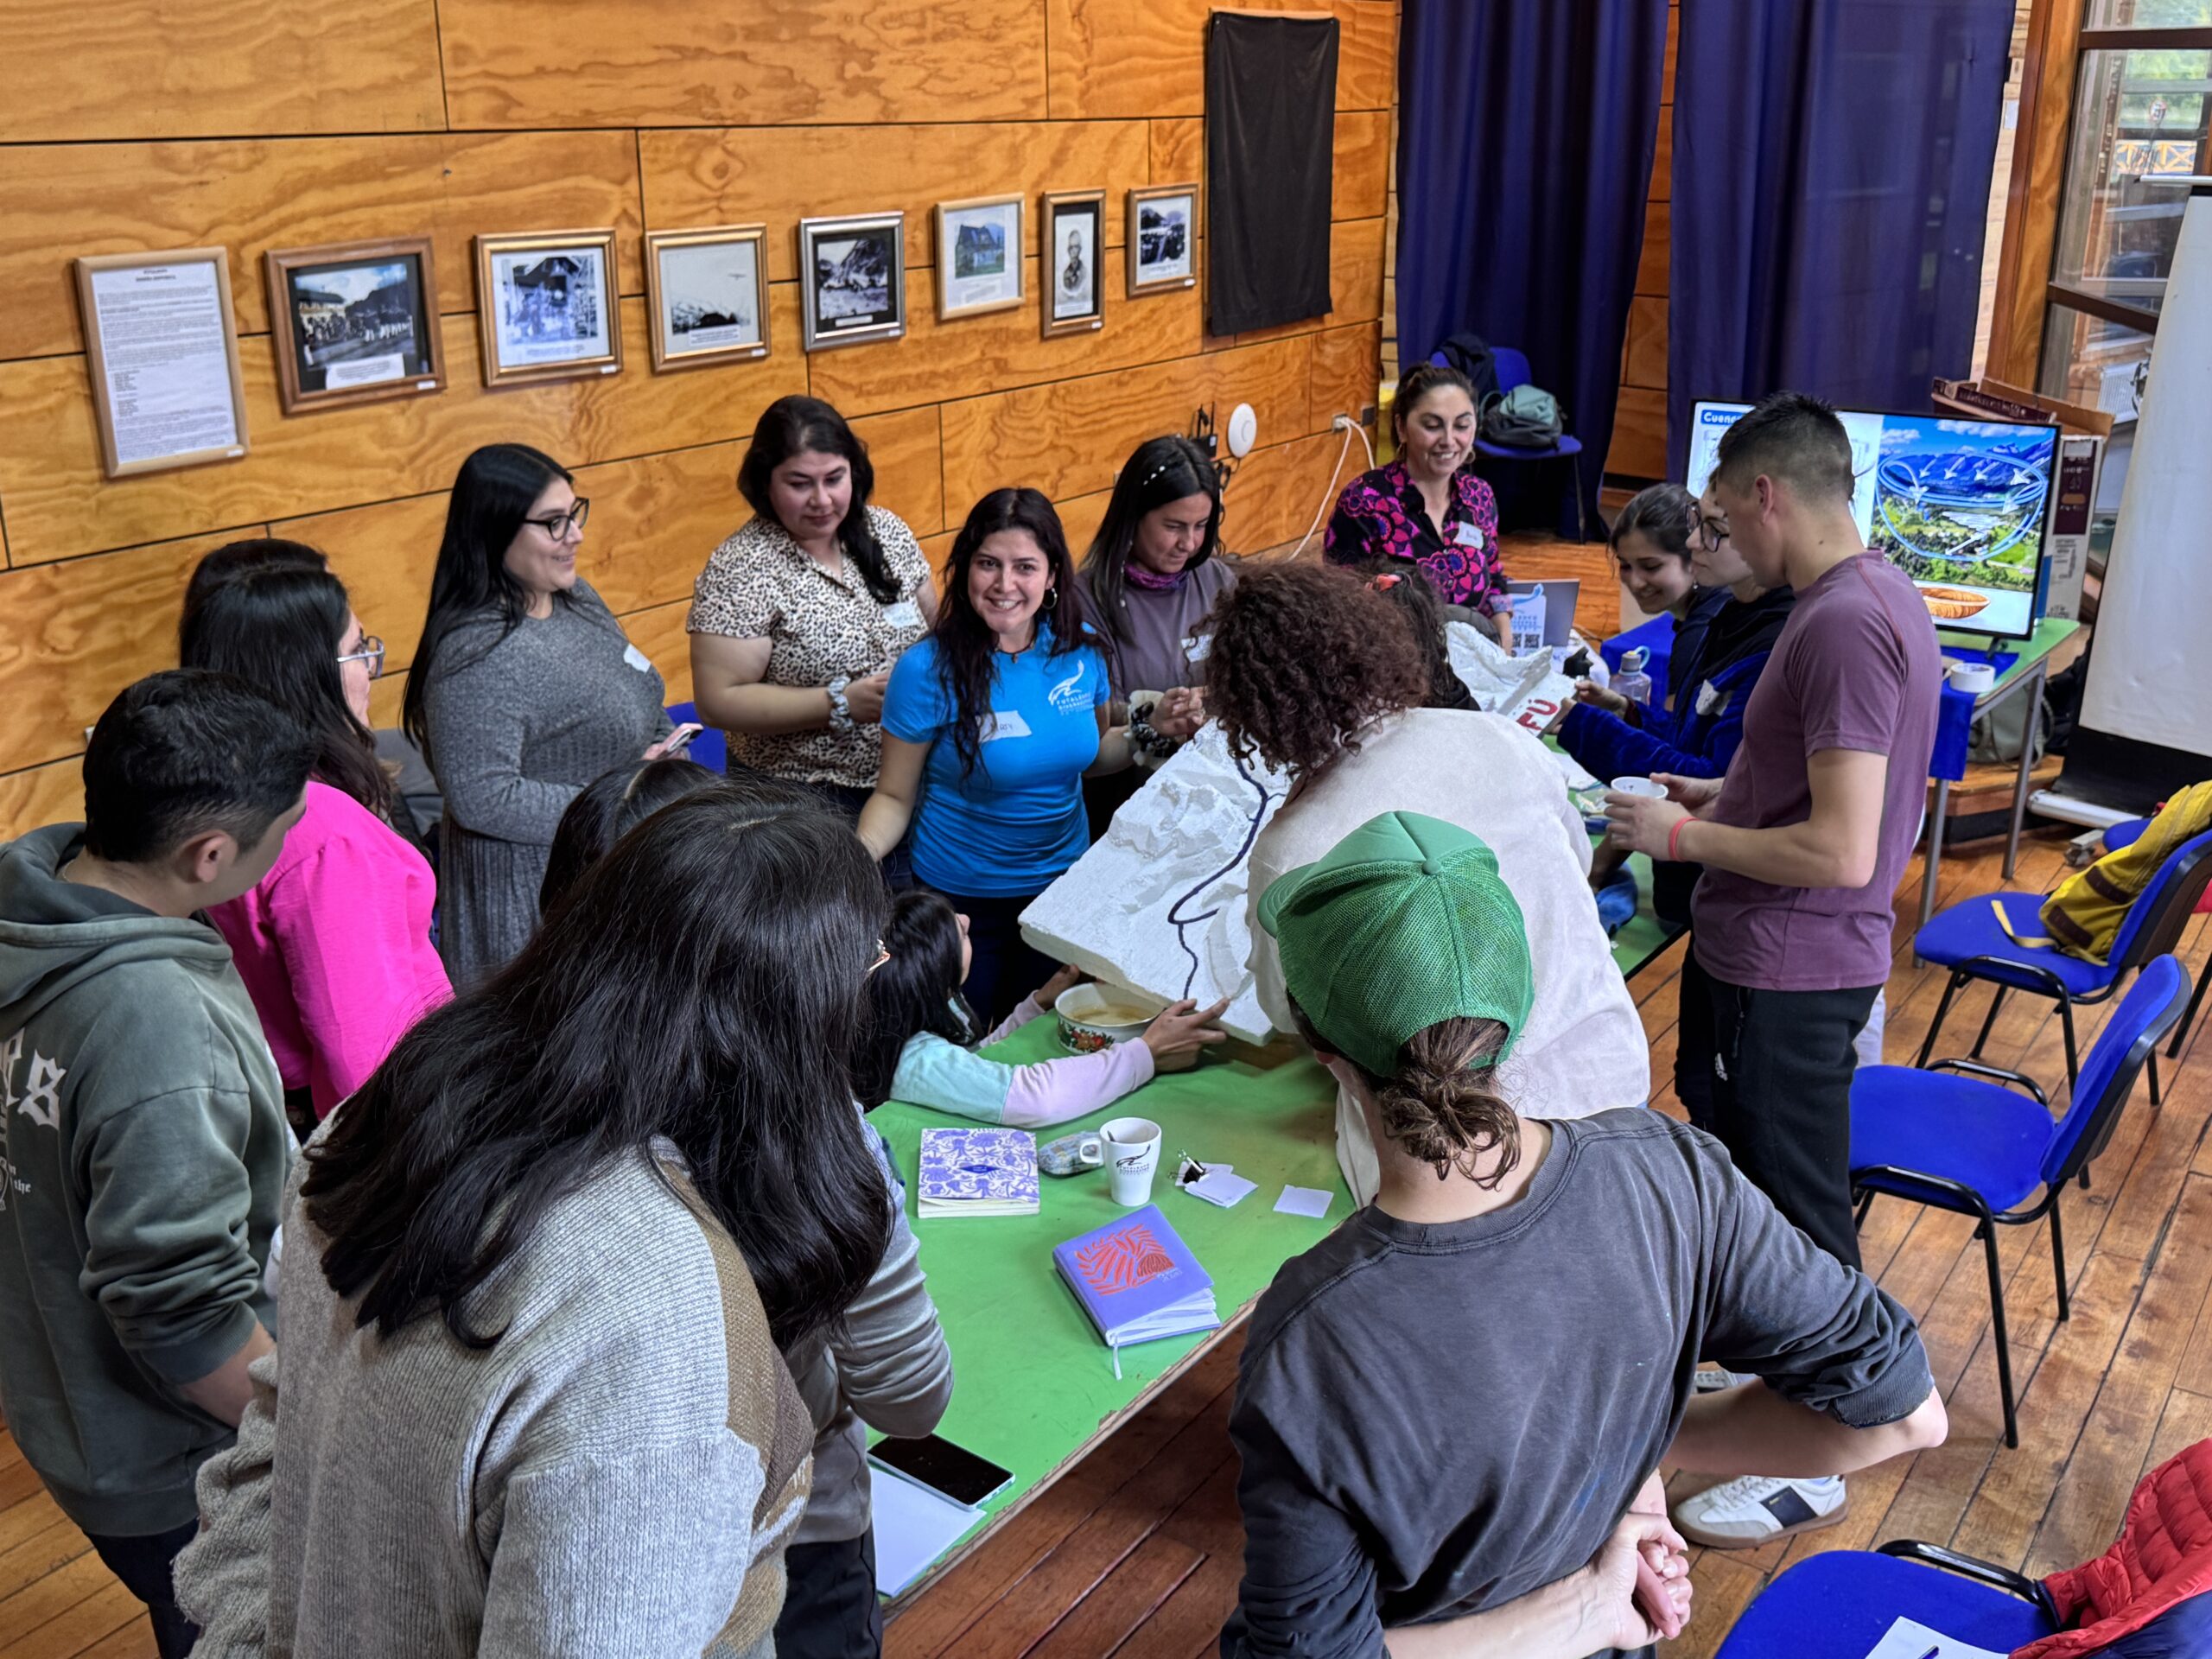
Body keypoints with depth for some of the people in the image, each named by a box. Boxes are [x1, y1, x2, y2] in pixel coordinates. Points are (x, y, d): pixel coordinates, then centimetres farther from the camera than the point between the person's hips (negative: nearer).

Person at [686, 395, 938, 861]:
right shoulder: (740, 570, -15)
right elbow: (718, 701, -19)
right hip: (806, 805, -5)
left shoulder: (886, 530, 2)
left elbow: (936, 627, 14)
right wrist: (844, 705, -25)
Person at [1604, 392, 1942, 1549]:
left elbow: (1841, 851, -28)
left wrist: (1685, 838, -17)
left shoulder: (1844, 626, -25)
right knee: (1748, 1181, 25)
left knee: (1793, 1211, 5)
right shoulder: (1874, 595, 7)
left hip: (1790, 973, -10)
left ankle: (1808, 1466, 22)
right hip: (1770, 960, 10)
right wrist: (1722, 796, 11)